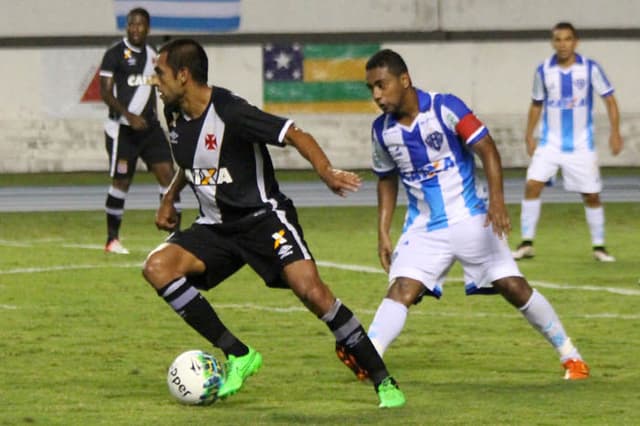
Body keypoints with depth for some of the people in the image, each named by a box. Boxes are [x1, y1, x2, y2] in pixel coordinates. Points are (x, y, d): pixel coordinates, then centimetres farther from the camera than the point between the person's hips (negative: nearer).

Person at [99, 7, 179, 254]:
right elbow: (106, 93, -11)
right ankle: (112, 240, 10)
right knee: (121, 182, -2)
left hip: (149, 126, 6)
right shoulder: (115, 54, -7)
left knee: (167, 174, -5)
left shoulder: (152, 54, 13)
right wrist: (130, 116, -20)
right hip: (123, 129, -6)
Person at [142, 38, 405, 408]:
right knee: (158, 267, -17)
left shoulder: (230, 112, -20)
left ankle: (383, 381, -11)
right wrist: (170, 198, 21)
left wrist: (327, 172, -38)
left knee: (311, 290, -25)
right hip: (216, 225, 7)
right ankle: (238, 356, -9)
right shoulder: (176, 116, 4)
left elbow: (297, 135, -22)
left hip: (263, 217, -7)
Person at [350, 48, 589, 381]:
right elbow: (386, 181, 14)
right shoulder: (382, 130, -1)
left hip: (469, 221, -3)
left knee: (514, 288, 0)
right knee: (401, 289, -19)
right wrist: (383, 234, 8)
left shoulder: (445, 108, -15)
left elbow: (486, 149, -19)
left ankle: (570, 356, 16)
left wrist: (496, 199, -31)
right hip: (423, 229, 3)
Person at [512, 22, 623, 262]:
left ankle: (599, 247, 17)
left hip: (581, 145, -1)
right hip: (550, 143, 1)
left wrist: (615, 132, -10)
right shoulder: (543, 71, -1)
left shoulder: (590, 68, -6)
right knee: (532, 185, -14)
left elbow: (609, 100, -1)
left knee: (591, 195, 2)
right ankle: (526, 244, -6)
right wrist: (529, 136, 8)